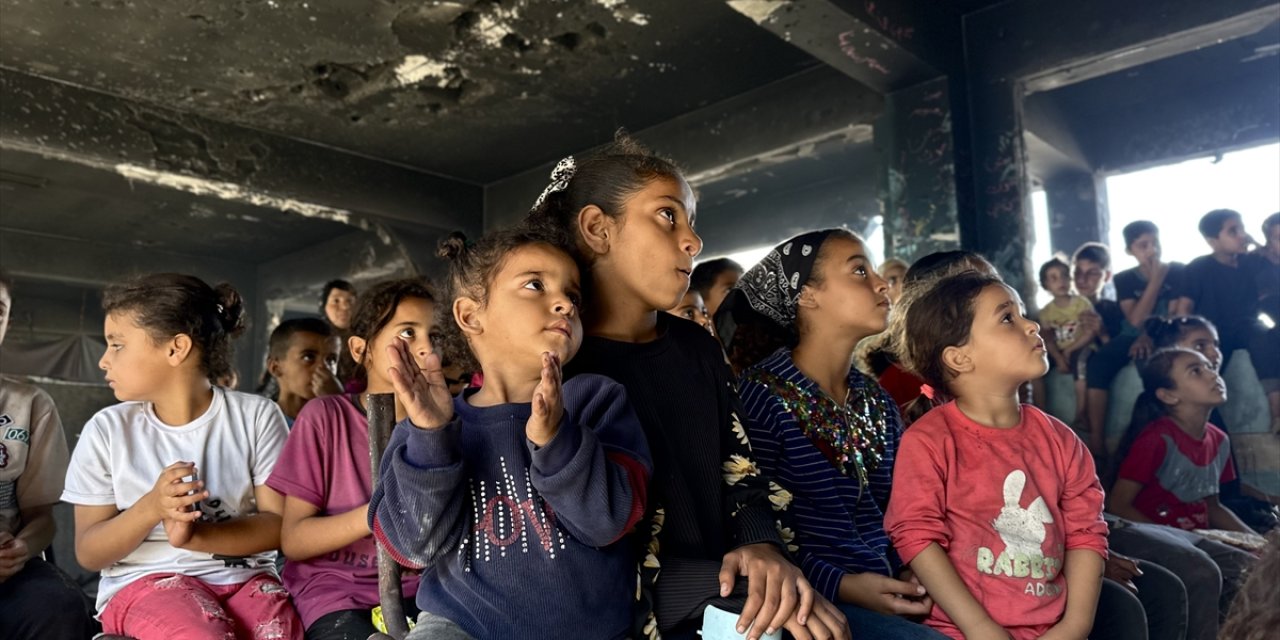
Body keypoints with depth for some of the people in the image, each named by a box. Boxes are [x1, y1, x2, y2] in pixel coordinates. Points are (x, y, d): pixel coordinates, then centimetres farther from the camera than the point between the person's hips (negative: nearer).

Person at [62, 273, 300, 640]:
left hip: (243, 577, 0)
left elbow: (279, 525, -4)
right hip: (145, 581, 0)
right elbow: (88, 554, 3)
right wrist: (151, 506, -17)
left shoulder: (256, 416, -1)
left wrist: (196, 535, -21)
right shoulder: (108, 429, 3)